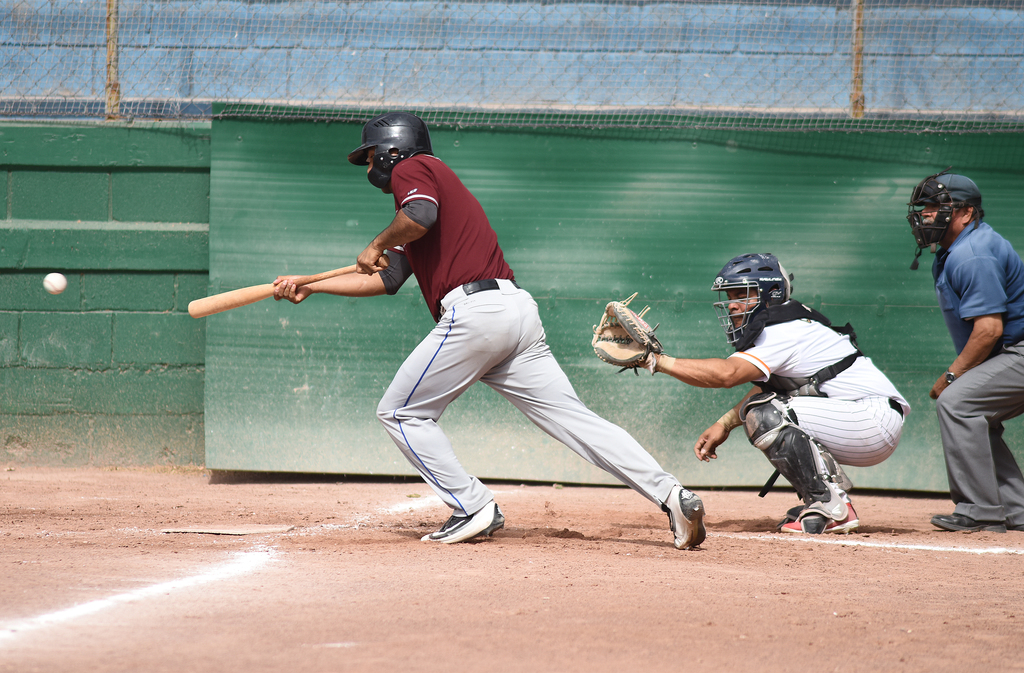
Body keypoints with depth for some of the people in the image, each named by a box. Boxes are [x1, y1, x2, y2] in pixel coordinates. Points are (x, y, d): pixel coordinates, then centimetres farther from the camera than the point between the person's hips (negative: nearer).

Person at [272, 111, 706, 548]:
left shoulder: (410, 169, 6)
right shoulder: (441, 182, 33)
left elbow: (422, 215, -19)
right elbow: (388, 279, 34)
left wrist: (378, 244, 0)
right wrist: (308, 286, 36)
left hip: (475, 311, -9)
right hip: (519, 311, 9)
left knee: (400, 412, 6)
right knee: (574, 418, 0)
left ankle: (474, 508, -1)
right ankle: (670, 493, -13)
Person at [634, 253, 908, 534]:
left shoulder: (787, 331, -17)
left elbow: (727, 374, -29)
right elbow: (765, 389, 17)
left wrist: (658, 360, -28)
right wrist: (724, 425, 4)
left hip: (877, 422, -10)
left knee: (765, 416, -20)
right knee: (759, 408, 14)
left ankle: (834, 510, -18)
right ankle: (820, 501, 11)